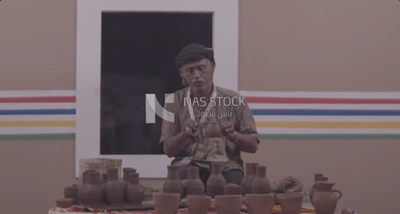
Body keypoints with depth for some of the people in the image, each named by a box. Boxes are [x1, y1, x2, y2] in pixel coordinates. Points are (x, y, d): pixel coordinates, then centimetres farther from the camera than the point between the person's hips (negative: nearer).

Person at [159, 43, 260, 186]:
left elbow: (253, 145, 7)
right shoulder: (175, 102, 7)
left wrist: (233, 135, -14)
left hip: (225, 164, 0)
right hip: (189, 164, 0)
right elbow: (169, 150, 5)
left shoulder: (234, 100, 5)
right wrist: (184, 134, -16)